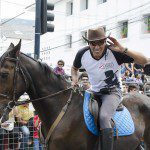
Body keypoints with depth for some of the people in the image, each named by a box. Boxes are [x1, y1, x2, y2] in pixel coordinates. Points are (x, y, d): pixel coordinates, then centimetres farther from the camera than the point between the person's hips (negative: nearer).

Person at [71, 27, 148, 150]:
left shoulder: (115, 53, -22)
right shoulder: (82, 54, -9)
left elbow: (144, 61, -25)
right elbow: (74, 68, 15)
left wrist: (123, 50, -35)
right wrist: (75, 80, -7)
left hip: (112, 91, -6)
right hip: (95, 92, 6)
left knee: (103, 117, -31)